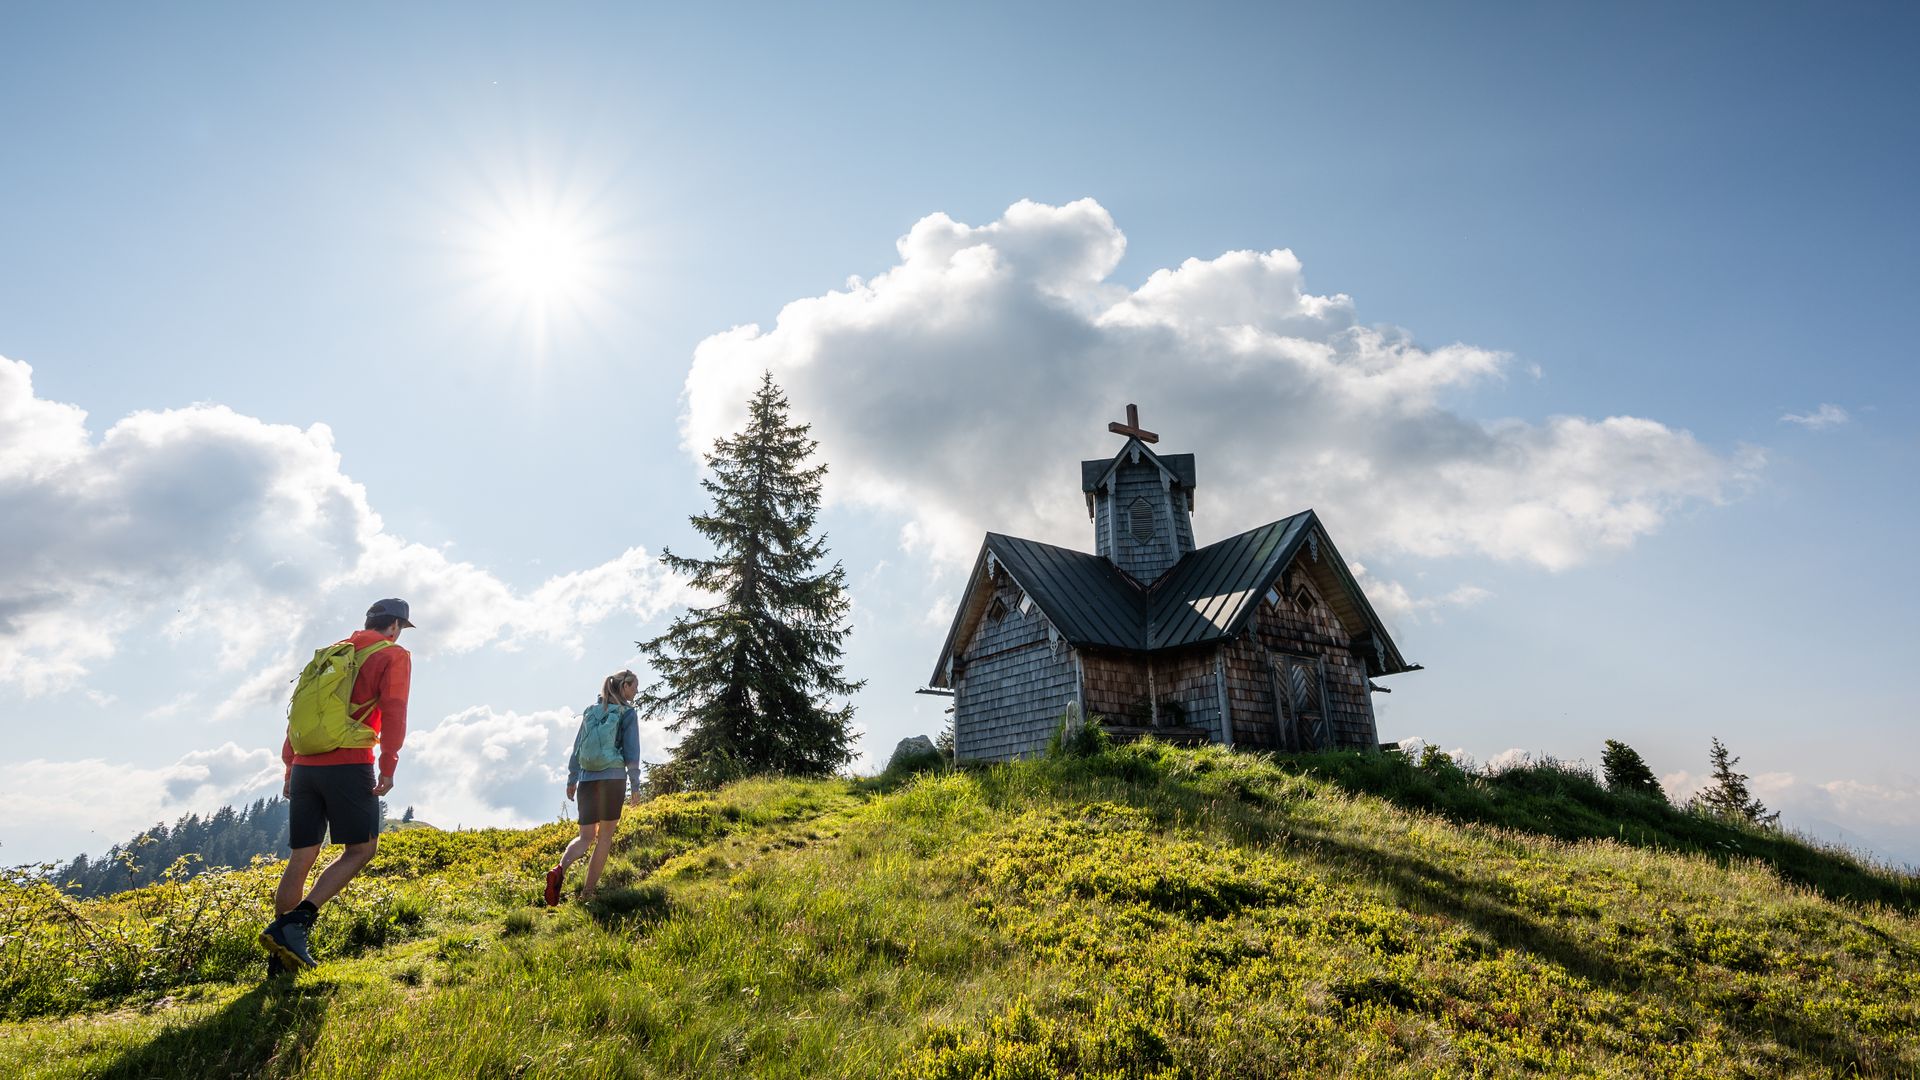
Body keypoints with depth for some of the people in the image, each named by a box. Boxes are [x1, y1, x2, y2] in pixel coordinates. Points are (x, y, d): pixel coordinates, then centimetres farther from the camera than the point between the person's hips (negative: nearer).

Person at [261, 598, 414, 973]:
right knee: (361, 849, 4)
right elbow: (393, 710, -11)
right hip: (349, 764, -6)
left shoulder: (330, 653, 22)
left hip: (305, 766, 7)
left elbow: (298, 711, 20)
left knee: (303, 857, 10)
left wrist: (288, 766, 22)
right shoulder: (394, 655, 2)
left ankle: (280, 957, 9)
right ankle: (297, 921, -12)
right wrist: (388, 764, -14)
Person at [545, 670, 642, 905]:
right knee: (605, 836, 8)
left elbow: (577, 748, 13)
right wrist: (635, 786, -1)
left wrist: (571, 780, 17)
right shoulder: (628, 713, -2)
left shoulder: (591, 711, 13)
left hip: (587, 780, 5)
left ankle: (560, 868, -19)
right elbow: (632, 753, -5)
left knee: (586, 837, 10)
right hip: (614, 778, -4)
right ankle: (588, 892, 7)